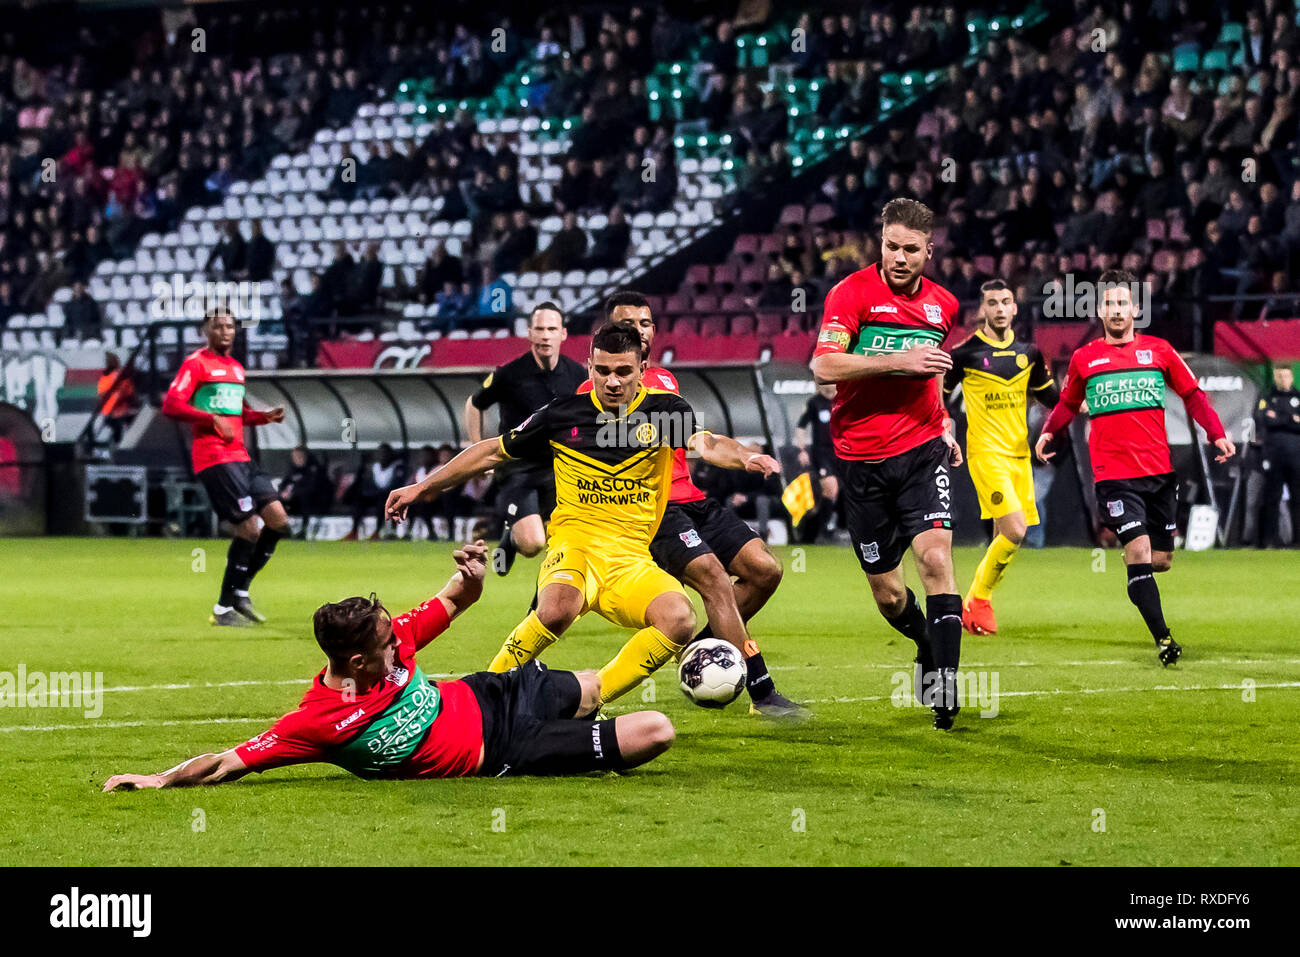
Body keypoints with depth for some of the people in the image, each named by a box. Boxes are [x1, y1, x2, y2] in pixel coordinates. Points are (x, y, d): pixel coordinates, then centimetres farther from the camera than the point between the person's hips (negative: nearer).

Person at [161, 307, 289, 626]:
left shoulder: (236, 367, 21)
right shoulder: (196, 363, -4)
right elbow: (171, 405, -13)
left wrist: (265, 417, 14)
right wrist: (212, 419, -21)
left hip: (240, 456, 9)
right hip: (213, 458, -8)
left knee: (279, 521, 0)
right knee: (249, 528, -14)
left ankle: (240, 591, 13)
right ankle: (224, 609, -2)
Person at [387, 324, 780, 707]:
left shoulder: (664, 410, 4)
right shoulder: (563, 413, 5)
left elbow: (704, 442, -16)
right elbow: (494, 451, 16)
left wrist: (744, 456, -39)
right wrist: (423, 488, 16)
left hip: (631, 558, 2)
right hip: (574, 546, -2)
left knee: (679, 620, -29)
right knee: (558, 607, -37)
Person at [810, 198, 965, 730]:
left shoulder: (943, 305, 9)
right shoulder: (852, 292, -7)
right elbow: (824, 366, -20)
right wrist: (900, 361, -22)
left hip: (922, 450, 2)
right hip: (861, 459, -2)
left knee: (936, 557, -20)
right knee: (887, 594, 5)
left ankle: (944, 684, -17)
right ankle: (927, 644, 37)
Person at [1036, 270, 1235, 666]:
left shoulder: (1158, 350, 8)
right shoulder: (1083, 358, 8)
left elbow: (1192, 394, 13)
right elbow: (1068, 404, 22)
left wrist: (1216, 434, 2)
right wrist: (1048, 433, 8)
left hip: (1159, 470, 2)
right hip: (1113, 474, -2)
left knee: (1161, 560, 5)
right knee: (1139, 554, -16)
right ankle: (1163, 639, -13)